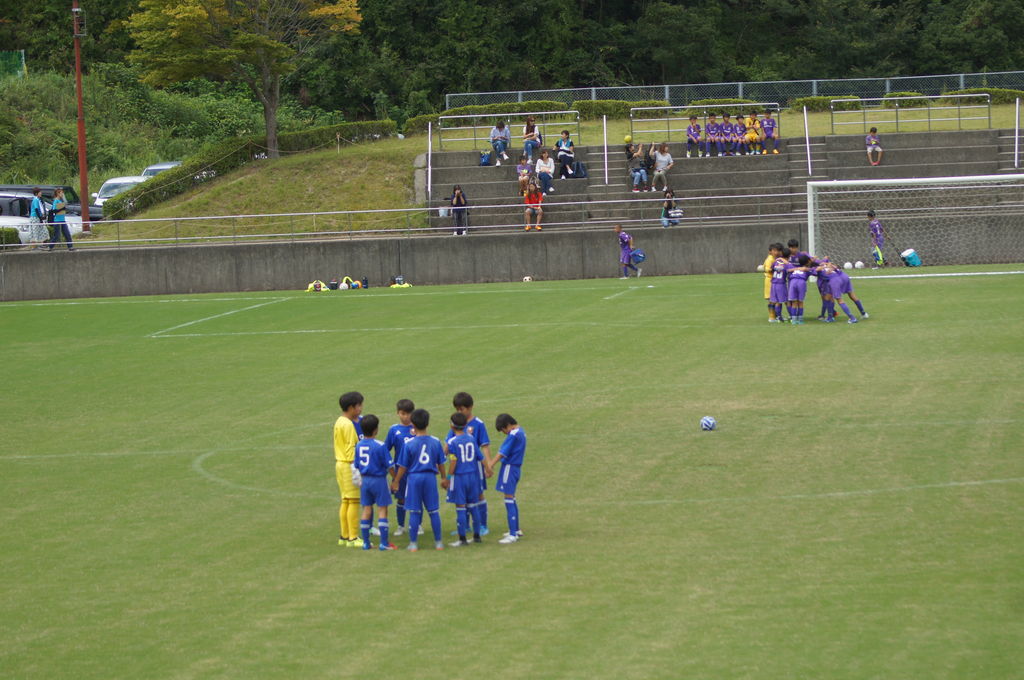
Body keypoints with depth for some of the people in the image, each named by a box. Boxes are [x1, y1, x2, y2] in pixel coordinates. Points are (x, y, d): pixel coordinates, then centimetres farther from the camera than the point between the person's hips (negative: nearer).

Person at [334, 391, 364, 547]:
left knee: (345, 501, 13)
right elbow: (351, 448, -19)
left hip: (339, 463, 10)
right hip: (348, 465, -10)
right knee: (354, 501, -7)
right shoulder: (348, 425, -16)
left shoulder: (339, 422, 13)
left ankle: (344, 537, 16)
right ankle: (352, 538, -8)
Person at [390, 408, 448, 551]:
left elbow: (403, 466, -4)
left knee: (414, 512, 4)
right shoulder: (436, 442, -2)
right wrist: (444, 478, 23)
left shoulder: (409, 444, -9)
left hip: (414, 478, -2)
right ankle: (438, 542, 14)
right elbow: (441, 463, 8)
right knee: (434, 511, 9)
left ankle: (413, 543, 6)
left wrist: (396, 481, 8)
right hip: (430, 477, 2)